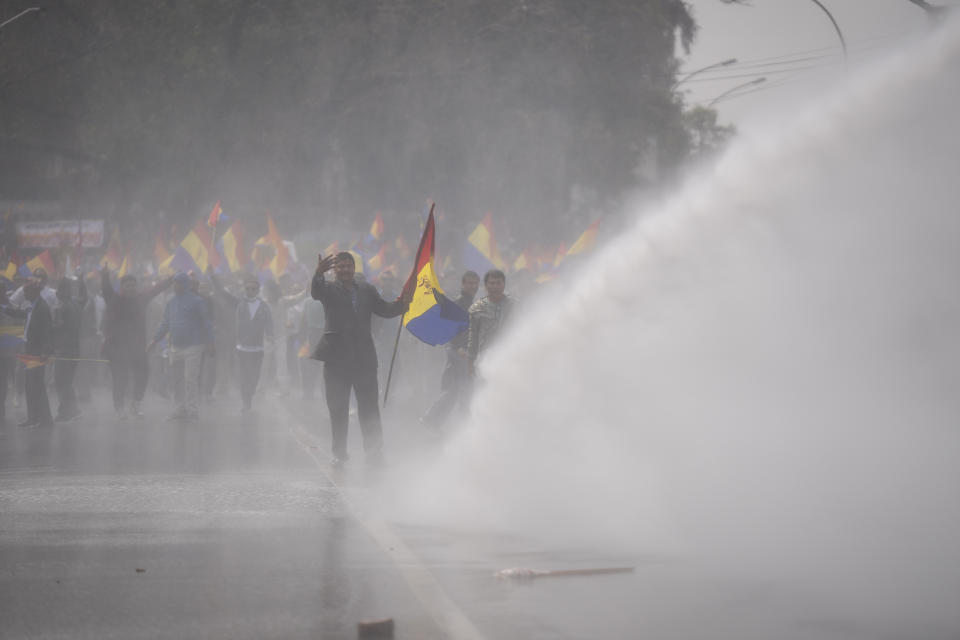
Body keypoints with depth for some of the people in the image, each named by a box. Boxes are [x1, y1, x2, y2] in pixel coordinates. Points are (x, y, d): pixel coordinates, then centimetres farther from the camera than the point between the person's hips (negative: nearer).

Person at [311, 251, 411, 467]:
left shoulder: (367, 290, 12)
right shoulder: (329, 289, 2)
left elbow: (385, 310, 7)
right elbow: (315, 292, -20)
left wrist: (402, 303, -14)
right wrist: (319, 273, -41)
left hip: (364, 357, 2)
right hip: (337, 358, -2)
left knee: (369, 406, 5)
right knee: (338, 408, 3)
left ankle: (374, 452, 12)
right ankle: (340, 453, 11)